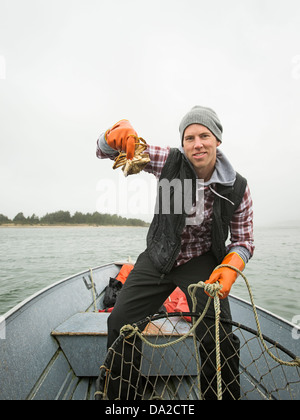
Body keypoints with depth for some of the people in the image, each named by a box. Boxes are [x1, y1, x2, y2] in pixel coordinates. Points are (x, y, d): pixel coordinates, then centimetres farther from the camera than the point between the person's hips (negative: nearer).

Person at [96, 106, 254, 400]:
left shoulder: (237, 188, -14)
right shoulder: (171, 161, -15)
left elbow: (243, 240, -3)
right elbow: (106, 150, -14)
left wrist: (230, 268, -24)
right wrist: (118, 133, -38)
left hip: (201, 262, -1)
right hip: (158, 258, 2)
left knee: (217, 337, -16)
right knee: (120, 322, 5)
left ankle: (224, 396, 19)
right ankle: (119, 395, 33)